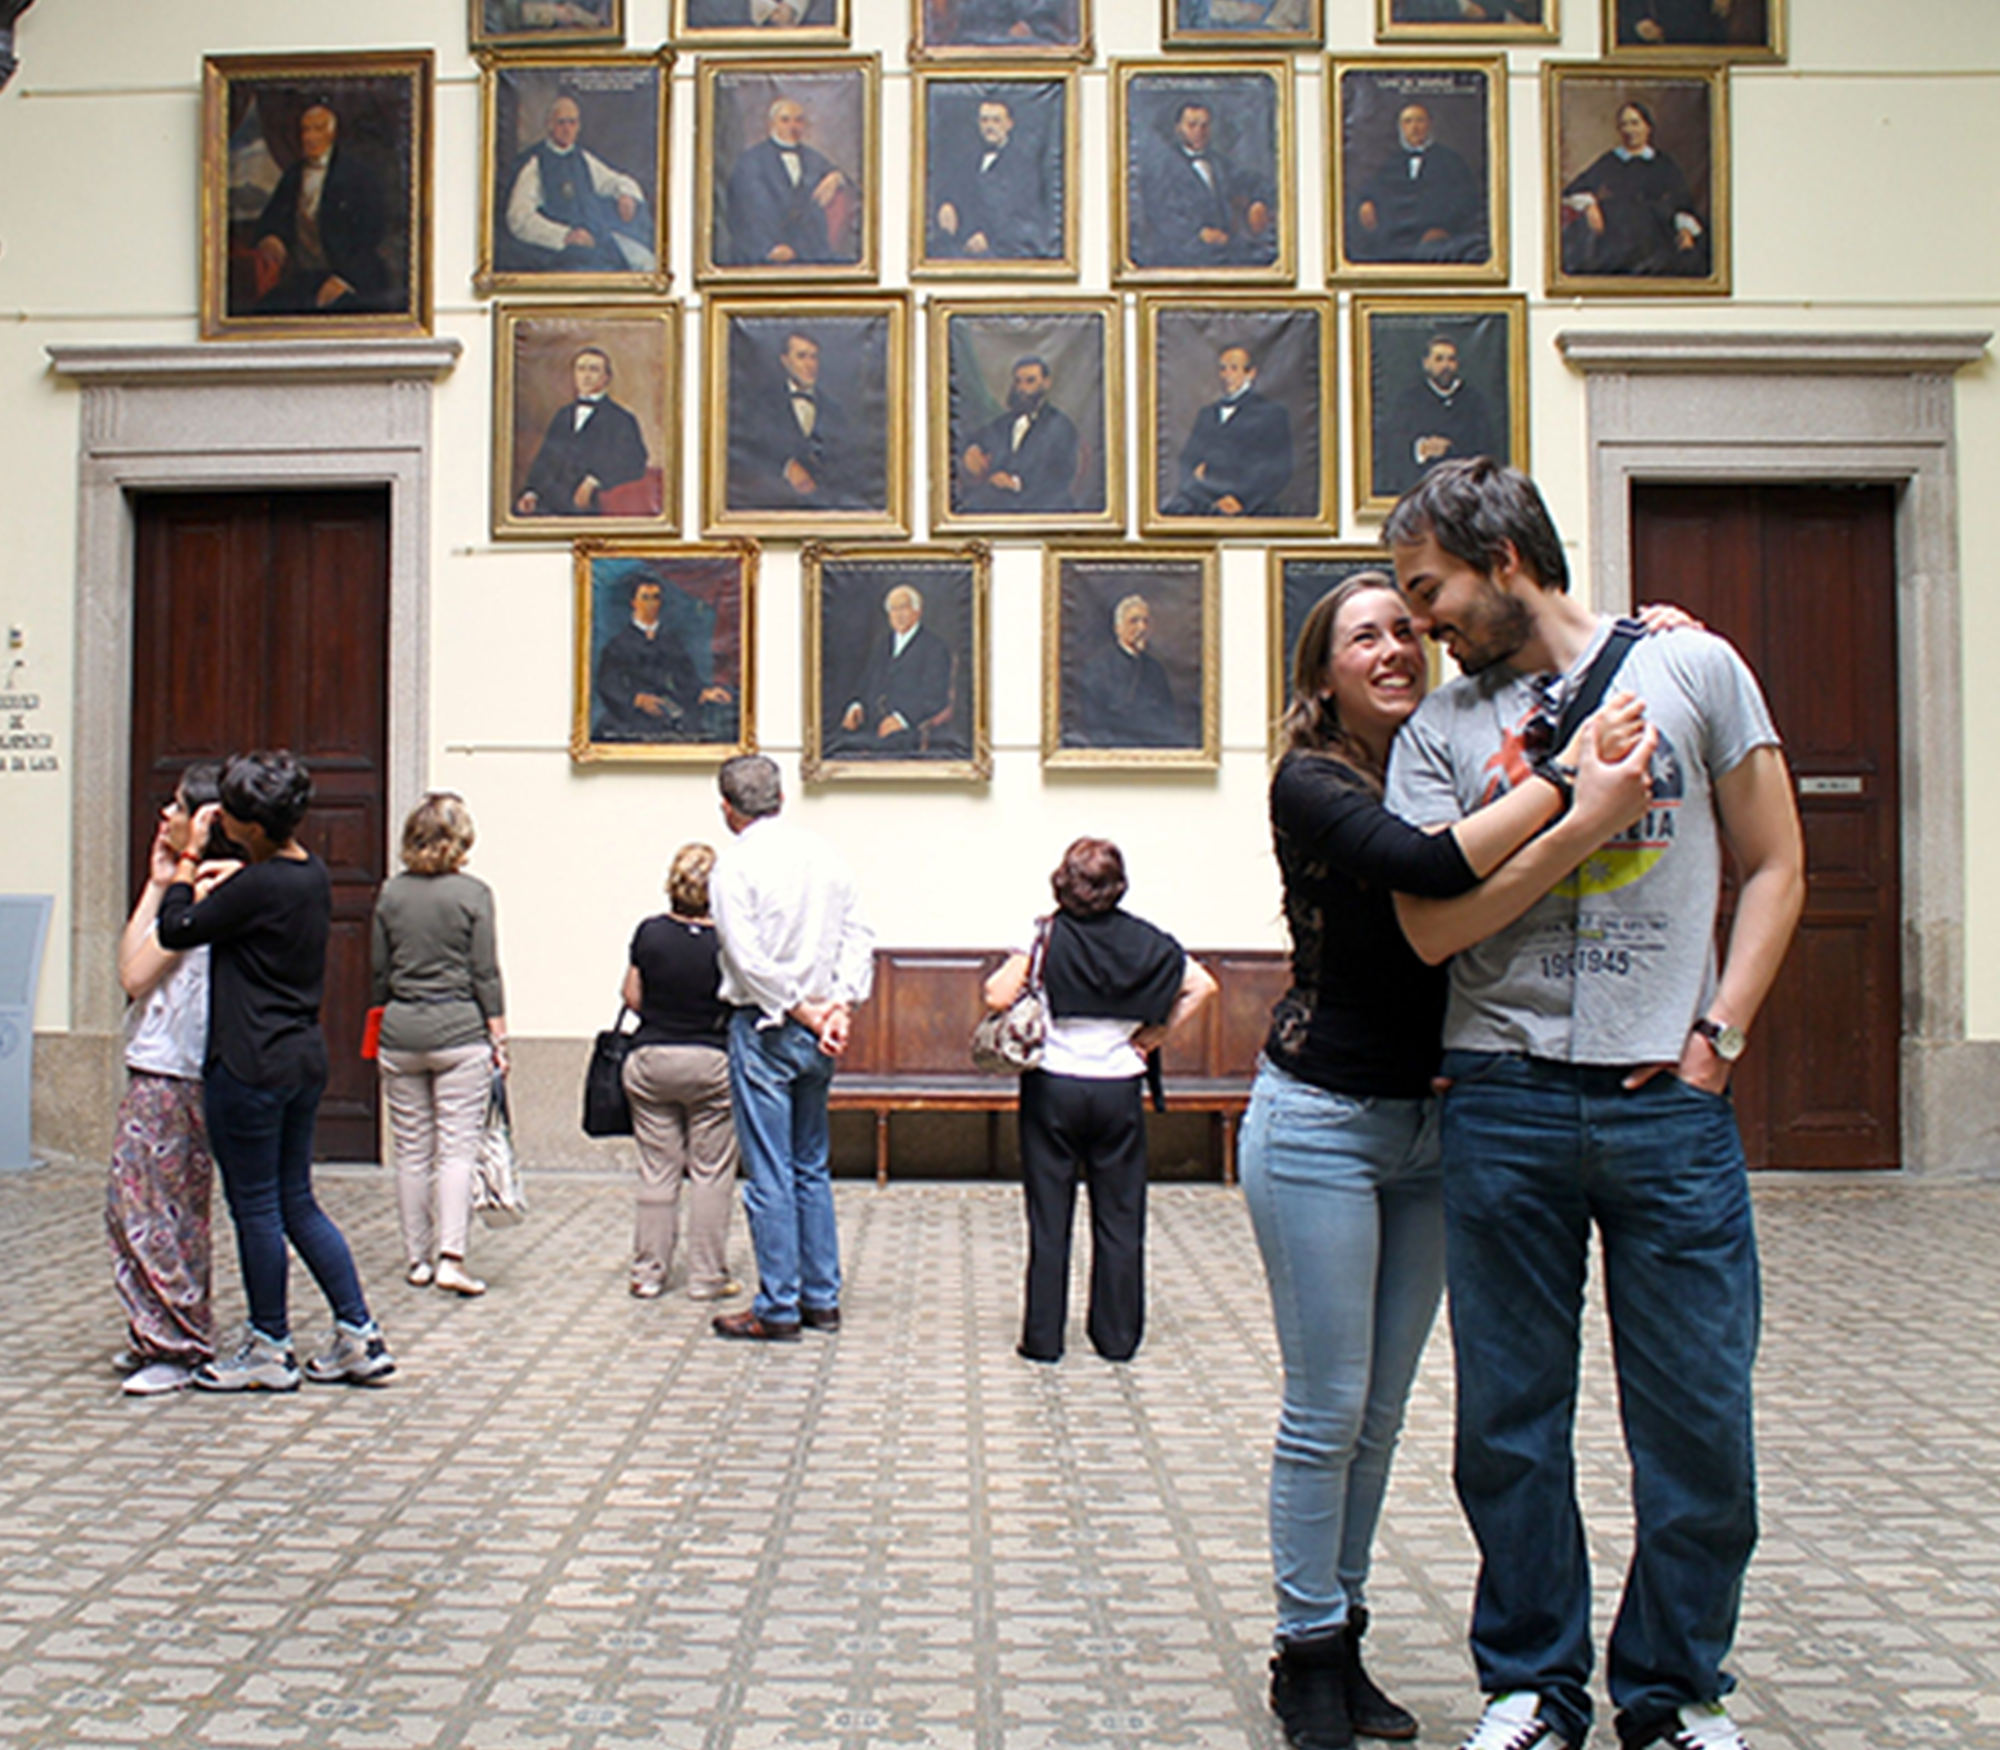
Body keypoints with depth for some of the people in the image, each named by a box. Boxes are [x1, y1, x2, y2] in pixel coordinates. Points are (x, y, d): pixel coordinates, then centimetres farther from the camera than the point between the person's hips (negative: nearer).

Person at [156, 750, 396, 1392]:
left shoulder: (259, 885, -19)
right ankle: (360, 1338, 17)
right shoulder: (313, 875, 7)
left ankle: (269, 1351, 17)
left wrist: (188, 858, 0)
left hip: (250, 1067, -9)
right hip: (305, 1057, 9)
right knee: (298, 1203, 16)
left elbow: (177, 931, -10)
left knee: (256, 1208, 5)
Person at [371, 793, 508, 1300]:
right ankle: (450, 1255, -11)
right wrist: (498, 1036, 1)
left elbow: (379, 971, 9)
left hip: (401, 1031, 3)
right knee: (457, 1148, -1)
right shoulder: (472, 893, -6)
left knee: (411, 1151, 10)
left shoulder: (391, 893, 4)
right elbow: (485, 973, -6)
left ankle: (417, 1259, 16)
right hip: (459, 1030, -3)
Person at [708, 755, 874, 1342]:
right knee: (812, 1168, 15)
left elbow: (749, 960, -17)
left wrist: (807, 1012, -12)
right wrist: (841, 1006, -2)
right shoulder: (825, 854, 7)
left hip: (765, 1029, -6)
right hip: (817, 1035, 6)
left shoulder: (735, 864, -10)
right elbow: (859, 937, 4)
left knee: (770, 1176, -1)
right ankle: (821, 1299, 21)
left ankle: (777, 1309, 4)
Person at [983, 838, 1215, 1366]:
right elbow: (1201, 985, -3)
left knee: (1049, 1218, 6)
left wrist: (1016, 962, 4)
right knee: (1120, 1218, 10)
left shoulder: (1046, 934, -9)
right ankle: (1117, 1335, 16)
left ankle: (1043, 1336, 10)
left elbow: (998, 997, -16)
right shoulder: (1142, 940, -1)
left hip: (1052, 1089, -1)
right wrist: (1158, 1033, 2)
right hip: (1120, 1090, 1)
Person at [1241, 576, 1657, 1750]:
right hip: (1323, 1123, -5)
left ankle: (1344, 1640, 25)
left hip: (1429, 1126, 6)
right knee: (1328, 1408, 0)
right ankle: (1309, 1654, 16)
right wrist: (1571, 783, -24)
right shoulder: (1311, 783, -10)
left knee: (1381, 1410, 13)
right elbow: (1429, 869, -26)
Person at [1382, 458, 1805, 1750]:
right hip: (1504, 1103, 1)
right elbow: (1431, 922, -5)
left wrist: (1721, 1030, -3)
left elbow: (1772, 869, 7)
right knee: (1512, 1416, 8)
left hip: (1670, 1103, -1)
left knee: (1701, 1414, 4)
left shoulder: (1693, 669, 5)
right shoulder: (1441, 732, 7)